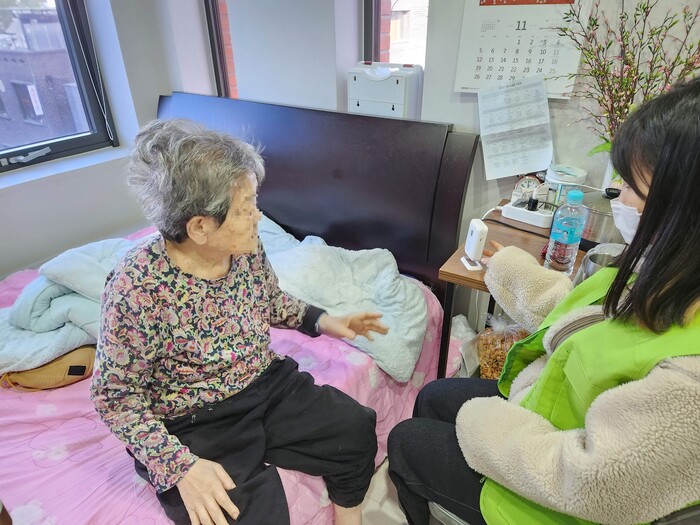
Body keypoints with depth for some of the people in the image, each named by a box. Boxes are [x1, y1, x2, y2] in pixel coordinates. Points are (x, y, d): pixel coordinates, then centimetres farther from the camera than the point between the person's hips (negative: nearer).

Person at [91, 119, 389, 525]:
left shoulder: (247, 247, -8)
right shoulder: (136, 288, -25)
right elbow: (116, 395, -16)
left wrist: (321, 320, -3)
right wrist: (180, 464, -26)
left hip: (269, 385, 6)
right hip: (196, 424, -5)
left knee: (357, 429, 3)